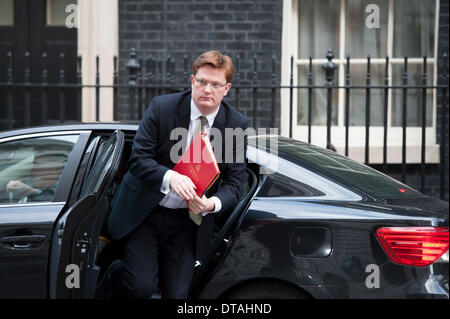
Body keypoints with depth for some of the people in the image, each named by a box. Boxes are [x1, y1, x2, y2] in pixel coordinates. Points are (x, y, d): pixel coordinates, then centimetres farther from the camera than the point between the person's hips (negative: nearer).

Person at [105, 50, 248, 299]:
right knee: (141, 286, -13)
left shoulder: (236, 125, -4)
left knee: (177, 293, -2)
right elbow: (138, 159, -12)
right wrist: (169, 177, -32)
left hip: (188, 221, 2)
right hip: (145, 213, -2)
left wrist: (212, 204, -25)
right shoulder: (161, 108, -9)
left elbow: (233, 183, -3)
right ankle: (114, 274, 22)